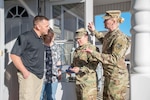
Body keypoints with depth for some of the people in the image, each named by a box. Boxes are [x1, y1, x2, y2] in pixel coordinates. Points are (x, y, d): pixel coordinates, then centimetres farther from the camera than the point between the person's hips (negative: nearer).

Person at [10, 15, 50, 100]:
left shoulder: (40, 39, 14)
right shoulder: (25, 37, -10)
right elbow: (14, 55, -14)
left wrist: (41, 72, 15)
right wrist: (25, 72, -16)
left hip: (39, 76, 8)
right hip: (29, 75, -8)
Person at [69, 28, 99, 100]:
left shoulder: (92, 48, -11)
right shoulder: (77, 50, 16)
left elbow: (93, 65, -19)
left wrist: (80, 69, -22)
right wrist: (71, 68, 8)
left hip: (88, 81, -8)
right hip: (78, 80, 9)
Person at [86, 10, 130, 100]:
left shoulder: (120, 38, -20)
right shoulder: (109, 34, 8)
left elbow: (114, 59, -28)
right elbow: (104, 40, 34)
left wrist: (93, 53, -29)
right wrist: (94, 31, 26)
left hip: (117, 77, -10)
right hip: (109, 76, 10)